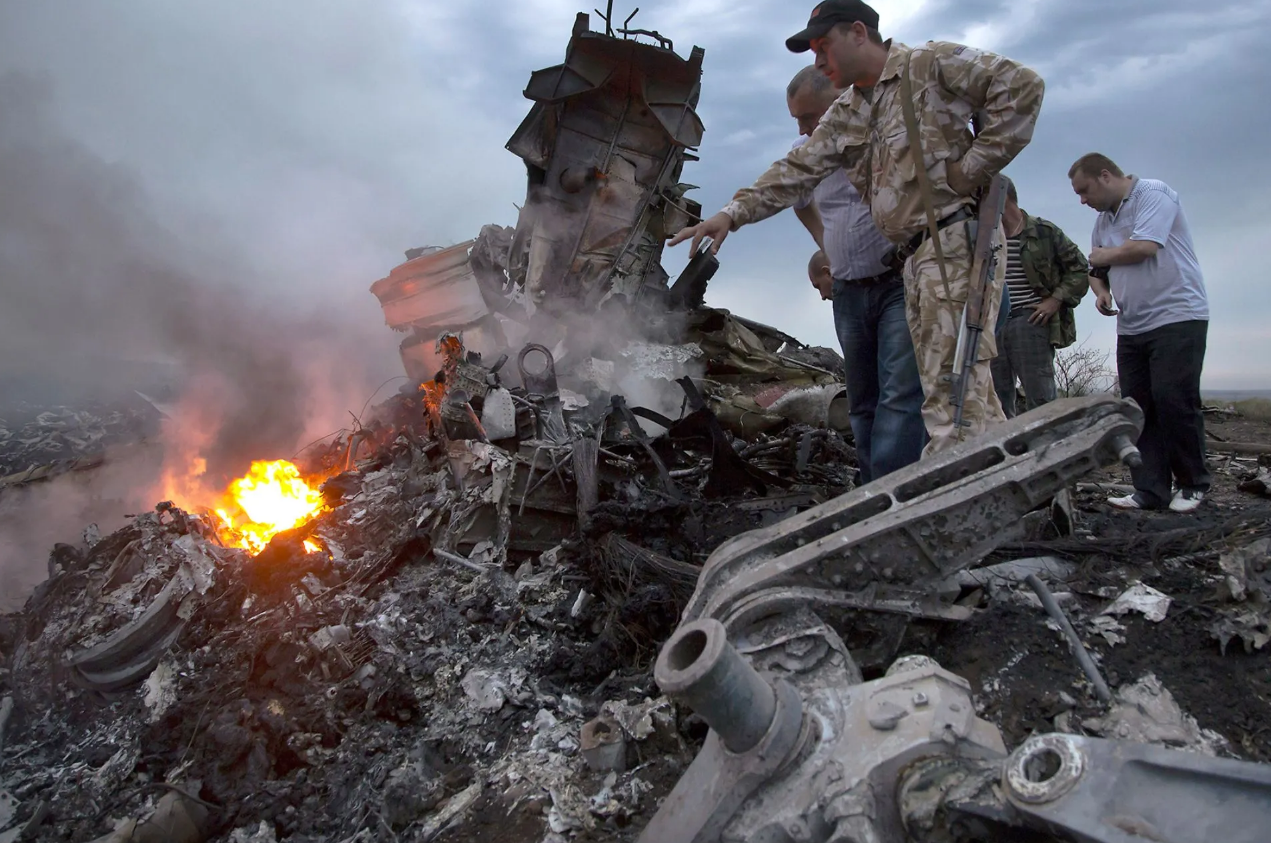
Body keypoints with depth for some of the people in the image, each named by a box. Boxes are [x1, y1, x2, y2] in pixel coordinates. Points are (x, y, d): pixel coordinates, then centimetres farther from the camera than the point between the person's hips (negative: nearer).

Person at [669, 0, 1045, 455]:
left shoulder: (931, 64, 0)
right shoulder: (845, 118, 21)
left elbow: (1021, 85, -7)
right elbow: (797, 169, 13)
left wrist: (973, 166, -11)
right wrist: (733, 212, 1)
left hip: (956, 238, -8)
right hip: (917, 256, 8)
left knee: (953, 388, -12)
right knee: (966, 389, 8)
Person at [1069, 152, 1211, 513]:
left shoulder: (1154, 194, -6)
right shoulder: (1104, 219, 17)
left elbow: (1143, 247, -20)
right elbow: (1098, 268, 25)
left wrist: (1102, 255, -2)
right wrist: (1101, 290, 2)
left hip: (1176, 317, -8)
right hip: (1132, 327, 8)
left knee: (1174, 401, -10)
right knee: (1137, 408, 2)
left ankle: (1193, 485, 5)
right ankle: (1149, 490, 4)